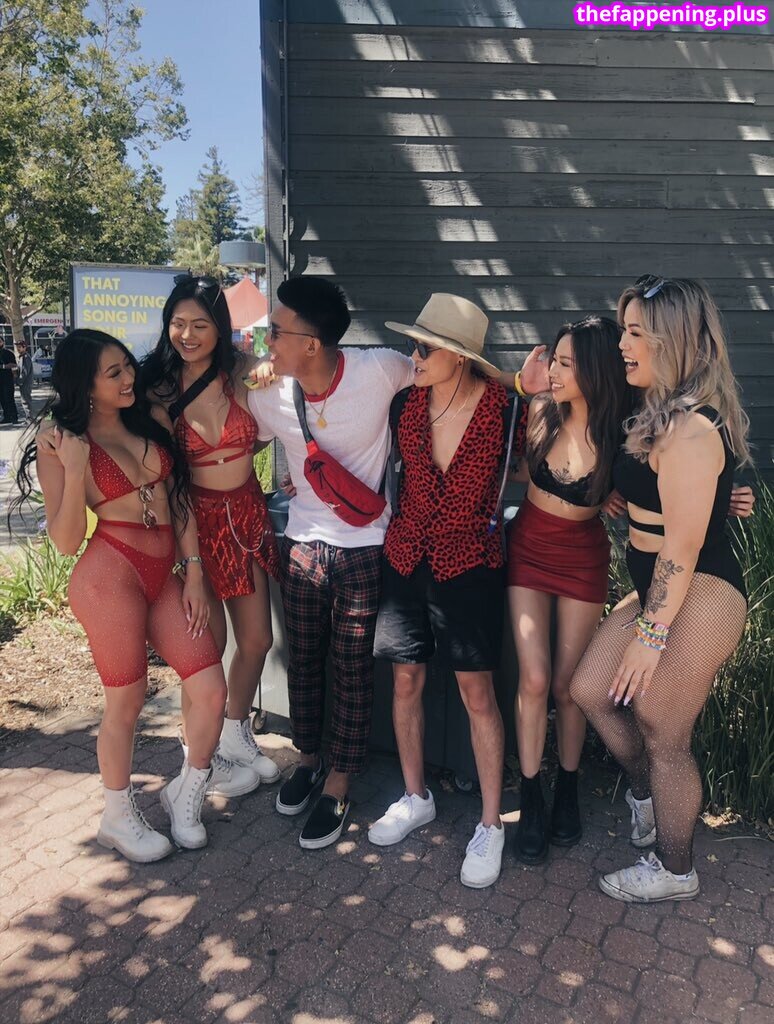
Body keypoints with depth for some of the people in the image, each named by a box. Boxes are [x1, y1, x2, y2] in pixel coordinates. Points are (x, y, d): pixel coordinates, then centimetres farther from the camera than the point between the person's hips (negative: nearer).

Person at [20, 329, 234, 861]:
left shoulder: (154, 418, 8)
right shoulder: (60, 442, -4)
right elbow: (66, 542, -8)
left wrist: (193, 571, 5)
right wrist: (75, 471, -19)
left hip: (163, 576, 5)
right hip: (110, 575, -5)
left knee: (212, 690, 1)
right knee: (126, 703, 4)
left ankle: (186, 791, 29)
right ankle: (119, 816, 31)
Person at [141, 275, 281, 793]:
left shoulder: (242, 371, -3)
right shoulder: (160, 387, -8)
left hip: (248, 513, 3)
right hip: (196, 519, -3)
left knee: (257, 640, 11)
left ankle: (237, 733, 38)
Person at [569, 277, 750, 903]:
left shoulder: (690, 428, -22)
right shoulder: (664, 416, 10)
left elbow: (683, 542, -23)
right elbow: (643, 507, 12)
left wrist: (651, 632, -18)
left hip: (699, 597, -9)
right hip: (660, 587, 9)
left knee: (662, 733, 5)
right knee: (591, 690, 11)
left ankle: (675, 873, 28)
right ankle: (646, 793, 36)